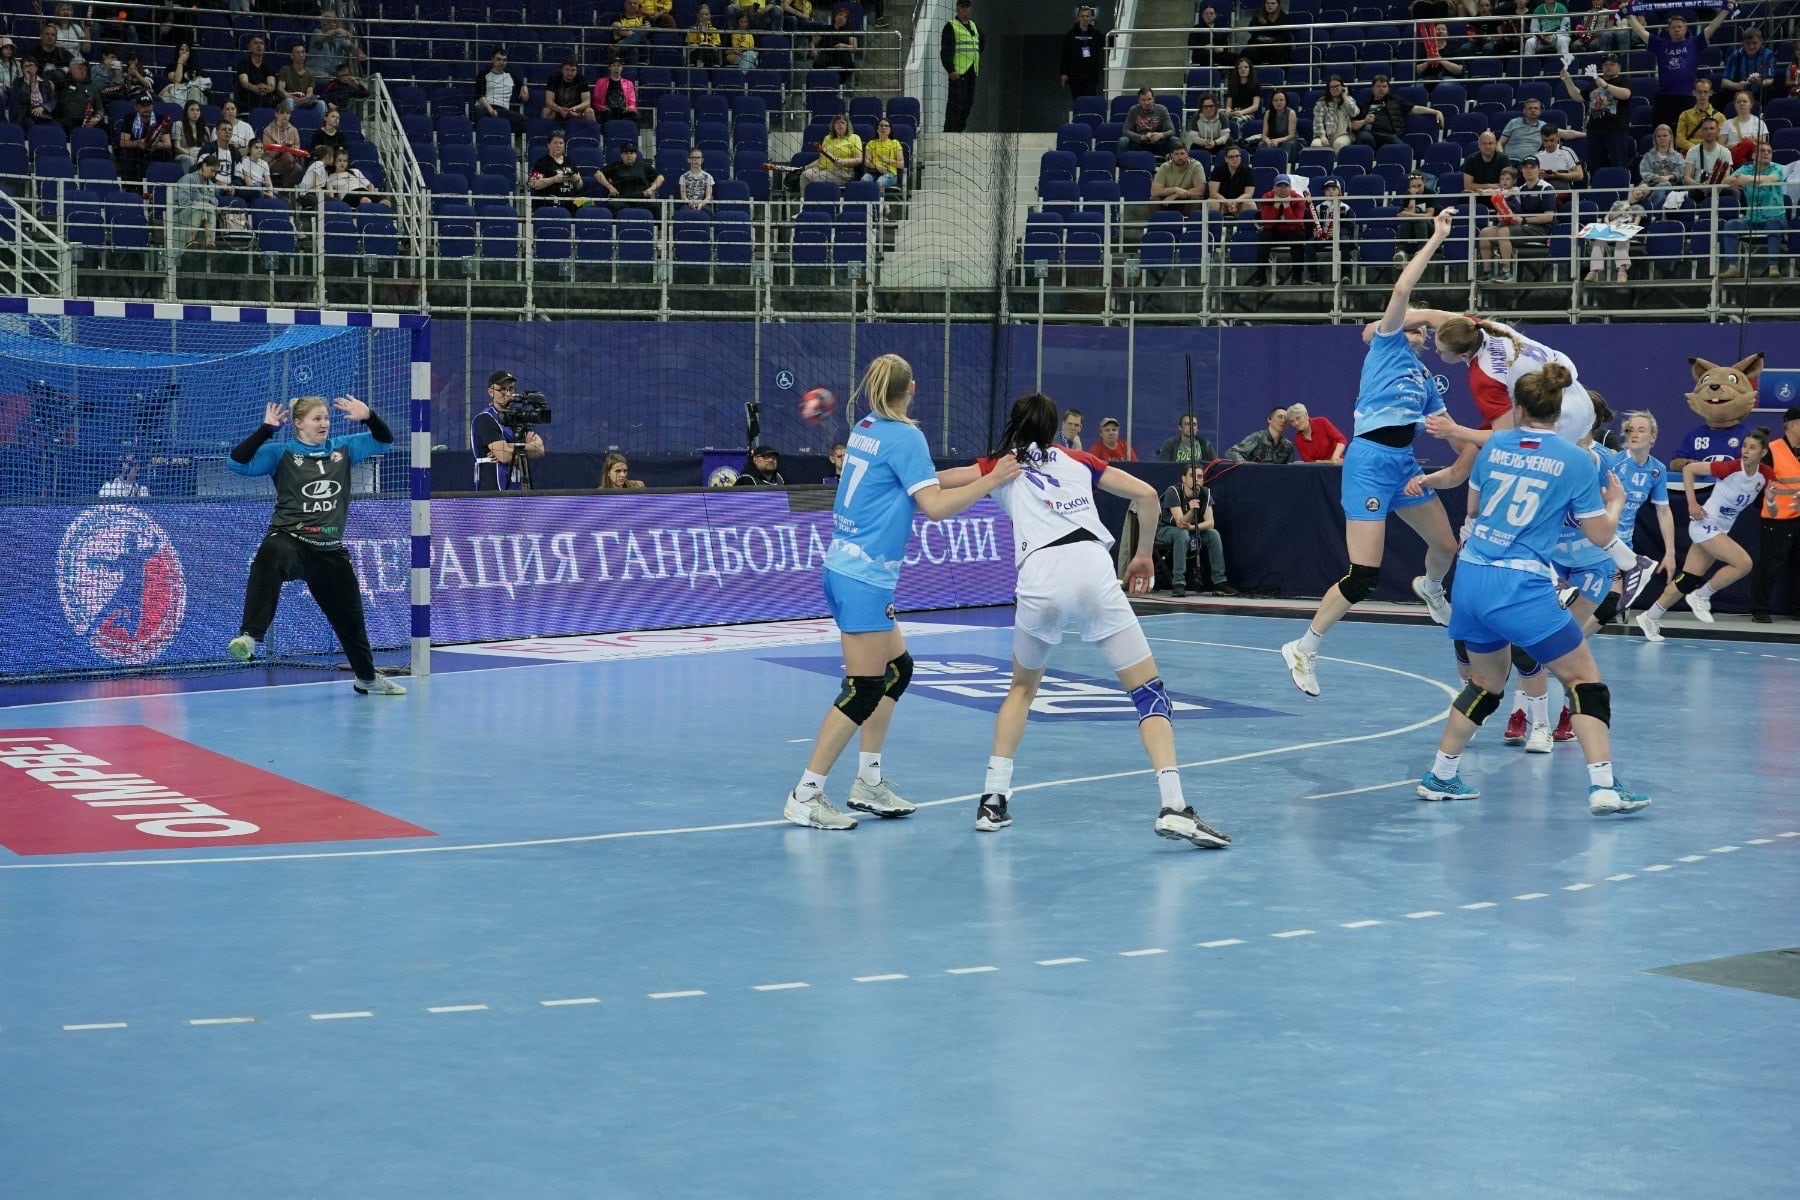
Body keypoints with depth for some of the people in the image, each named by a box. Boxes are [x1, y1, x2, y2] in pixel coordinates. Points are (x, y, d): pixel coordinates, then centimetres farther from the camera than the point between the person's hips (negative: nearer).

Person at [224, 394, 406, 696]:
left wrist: (368, 416, -7)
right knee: (270, 557, -43)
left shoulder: (343, 448, 10)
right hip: (290, 538, -5)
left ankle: (367, 677, 41)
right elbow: (237, 462, -12)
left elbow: (384, 440, 13)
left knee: (350, 614, 18)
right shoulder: (282, 453, -2)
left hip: (330, 549, 5)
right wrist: (266, 430, -18)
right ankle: (249, 636, -50)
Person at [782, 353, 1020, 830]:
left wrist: (980, 472, 14)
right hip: (864, 577, -9)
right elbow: (934, 505, -17)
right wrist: (989, 482, -13)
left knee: (897, 668, 17)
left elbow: (918, 481, 18)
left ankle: (867, 782, 19)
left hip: (844, 567, 9)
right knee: (864, 689, -5)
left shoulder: (866, 429, 11)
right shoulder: (904, 436, -12)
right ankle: (805, 796, -4)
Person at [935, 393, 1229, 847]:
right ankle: (1173, 807, -12)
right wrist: (1143, 555, 30)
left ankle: (993, 800, 20)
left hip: (1040, 577, 1)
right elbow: (1146, 494, 20)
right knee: (1149, 691, 4)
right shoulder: (1078, 462, 25)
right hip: (1093, 571, -1)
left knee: (1023, 687, 27)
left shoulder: (1000, 468, 22)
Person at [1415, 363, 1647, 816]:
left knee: (1486, 683, 24)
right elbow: (1600, 534, 3)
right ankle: (1603, 786, -8)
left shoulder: (1495, 444, 9)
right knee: (1585, 679, 4)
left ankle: (1440, 776, 26)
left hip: (1470, 578, 5)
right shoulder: (1576, 460, -3)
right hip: (1521, 586, -5)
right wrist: (1616, 503, 22)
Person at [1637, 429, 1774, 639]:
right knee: (1744, 563, -22)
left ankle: (1650, 617, 20)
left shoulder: (1766, 475, -4)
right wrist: (1692, 503, -17)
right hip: (1705, 524, -6)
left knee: (1689, 580, 8)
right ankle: (1701, 596, -4)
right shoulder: (1730, 468, -20)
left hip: (1720, 530, 6)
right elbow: (1688, 469, -13)